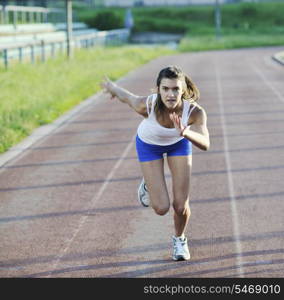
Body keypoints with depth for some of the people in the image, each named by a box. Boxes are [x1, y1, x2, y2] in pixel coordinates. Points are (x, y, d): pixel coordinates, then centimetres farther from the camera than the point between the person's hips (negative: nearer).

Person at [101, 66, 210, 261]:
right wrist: (112, 87, 3)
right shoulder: (146, 105, -39)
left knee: (181, 206, -1)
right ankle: (148, 185, 31)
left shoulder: (195, 111, -38)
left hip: (179, 142, 1)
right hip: (149, 144, -1)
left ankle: (179, 238, 33)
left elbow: (205, 144, -50)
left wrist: (185, 132, -69)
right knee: (161, 208, -5)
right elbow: (126, 96, -18)